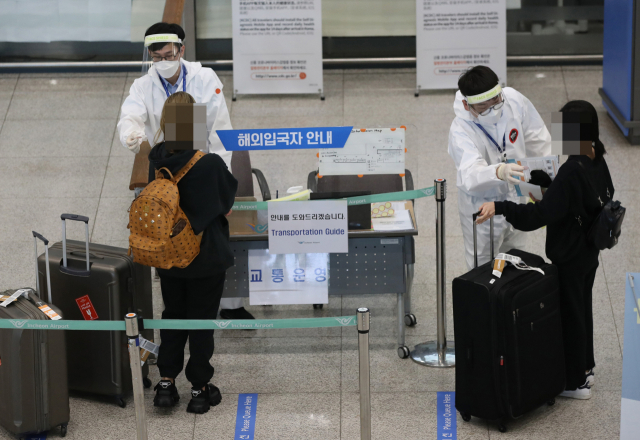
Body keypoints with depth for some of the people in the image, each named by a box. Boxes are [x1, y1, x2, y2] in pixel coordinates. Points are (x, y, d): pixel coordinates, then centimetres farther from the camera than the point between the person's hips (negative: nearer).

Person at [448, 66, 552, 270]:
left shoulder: (514, 100, -18)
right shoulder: (461, 130, -32)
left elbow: (537, 139, 1)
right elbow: (470, 175, -50)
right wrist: (499, 172, -70)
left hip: (515, 198, 5)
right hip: (482, 207, -5)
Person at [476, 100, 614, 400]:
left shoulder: (571, 171, -30)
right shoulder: (598, 162, -3)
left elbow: (541, 214, -34)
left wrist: (499, 207, -39)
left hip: (570, 257, -9)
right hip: (590, 251, 9)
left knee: (571, 313, 6)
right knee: (583, 307, 23)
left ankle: (577, 383, 19)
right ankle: (586, 368, 39)